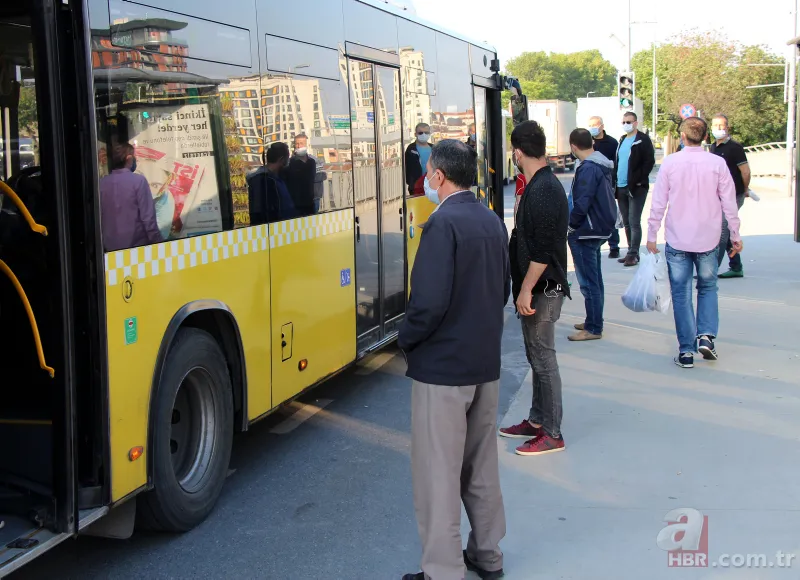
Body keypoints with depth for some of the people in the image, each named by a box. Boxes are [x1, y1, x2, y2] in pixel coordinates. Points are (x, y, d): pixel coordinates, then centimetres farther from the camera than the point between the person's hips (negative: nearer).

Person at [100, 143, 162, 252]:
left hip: (110, 247, 5)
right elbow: (148, 217, -14)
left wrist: (103, 243, 19)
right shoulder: (138, 181, -11)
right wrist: (158, 243, -7)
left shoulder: (102, 183, 3)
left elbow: (97, 217, 8)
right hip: (136, 245, -4)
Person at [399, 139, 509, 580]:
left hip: (441, 366, -8)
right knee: (481, 465, 19)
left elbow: (429, 302, -24)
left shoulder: (443, 223, -19)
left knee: (439, 473, 2)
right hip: (486, 362, 8)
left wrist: (406, 340, -8)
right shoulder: (493, 221, 7)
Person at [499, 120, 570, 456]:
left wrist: (526, 290, -21)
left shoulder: (542, 192, -21)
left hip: (543, 290, -10)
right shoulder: (545, 185, 12)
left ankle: (551, 434, 5)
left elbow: (542, 250, -25)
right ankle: (537, 421, 28)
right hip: (539, 288, 10)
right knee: (537, 356, 17)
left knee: (543, 358, -3)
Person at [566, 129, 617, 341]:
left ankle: (593, 328, 3)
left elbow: (581, 204, -26)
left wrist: (571, 225, -10)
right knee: (594, 279, 18)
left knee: (589, 281, -3)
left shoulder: (588, 169, -21)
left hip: (586, 232, -10)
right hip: (601, 228, 10)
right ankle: (593, 322, 29)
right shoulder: (603, 165, 9)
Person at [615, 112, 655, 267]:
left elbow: (649, 162, -12)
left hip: (636, 188, -7)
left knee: (634, 222, -7)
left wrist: (638, 181, -17)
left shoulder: (643, 140, -6)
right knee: (626, 223, 11)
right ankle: (631, 252, 18)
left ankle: (633, 254, -5)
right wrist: (615, 181, 10)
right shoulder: (622, 140, 17)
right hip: (621, 187, 7)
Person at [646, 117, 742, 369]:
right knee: (707, 287, 19)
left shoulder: (670, 163, -6)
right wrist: (735, 235, 9)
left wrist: (651, 235, 5)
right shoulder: (717, 163, -4)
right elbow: (729, 204, -1)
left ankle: (686, 350, 6)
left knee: (681, 294, 6)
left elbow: (658, 204, -4)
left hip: (677, 241, -1)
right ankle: (706, 335, 1)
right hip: (708, 240, 1)